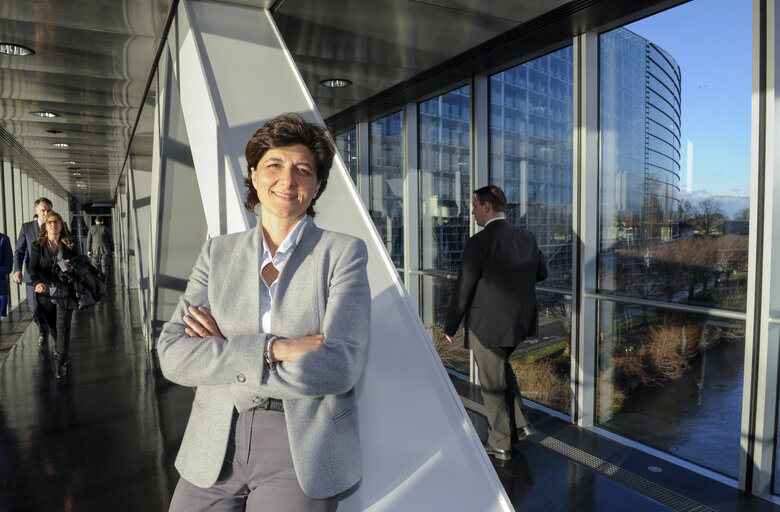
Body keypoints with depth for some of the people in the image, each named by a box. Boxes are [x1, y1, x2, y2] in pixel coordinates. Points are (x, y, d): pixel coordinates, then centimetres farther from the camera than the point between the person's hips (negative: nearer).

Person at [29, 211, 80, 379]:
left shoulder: (70, 245, 2)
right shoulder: (37, 246, 1)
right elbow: (33, 269, -10)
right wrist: (37, 283, -29)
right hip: (45, 292, 2)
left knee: (63, 325, -11)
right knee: (52, 326, 14)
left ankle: (61, 363, -6)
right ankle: (63, 352, 39)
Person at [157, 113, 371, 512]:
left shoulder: (343, 252, -5)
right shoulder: (218, 252, 5)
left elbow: (338, 366, -15)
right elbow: (172, 354, -4)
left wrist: (223, 354, -11)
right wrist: (272, 348, -18)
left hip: (303, 451, -3)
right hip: (214, 452, 3)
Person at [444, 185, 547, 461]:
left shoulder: (479, 242, -20)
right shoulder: (526, 236, 1)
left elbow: (463, 290, -16)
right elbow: (541, 272, 14)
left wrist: (450, 327, -5)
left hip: (489, 326, -7)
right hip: (520, 322, 8)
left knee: (492, 385, 9)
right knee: (502, 367, 30)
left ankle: (500, 445, 25)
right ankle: (520, 423, 33)